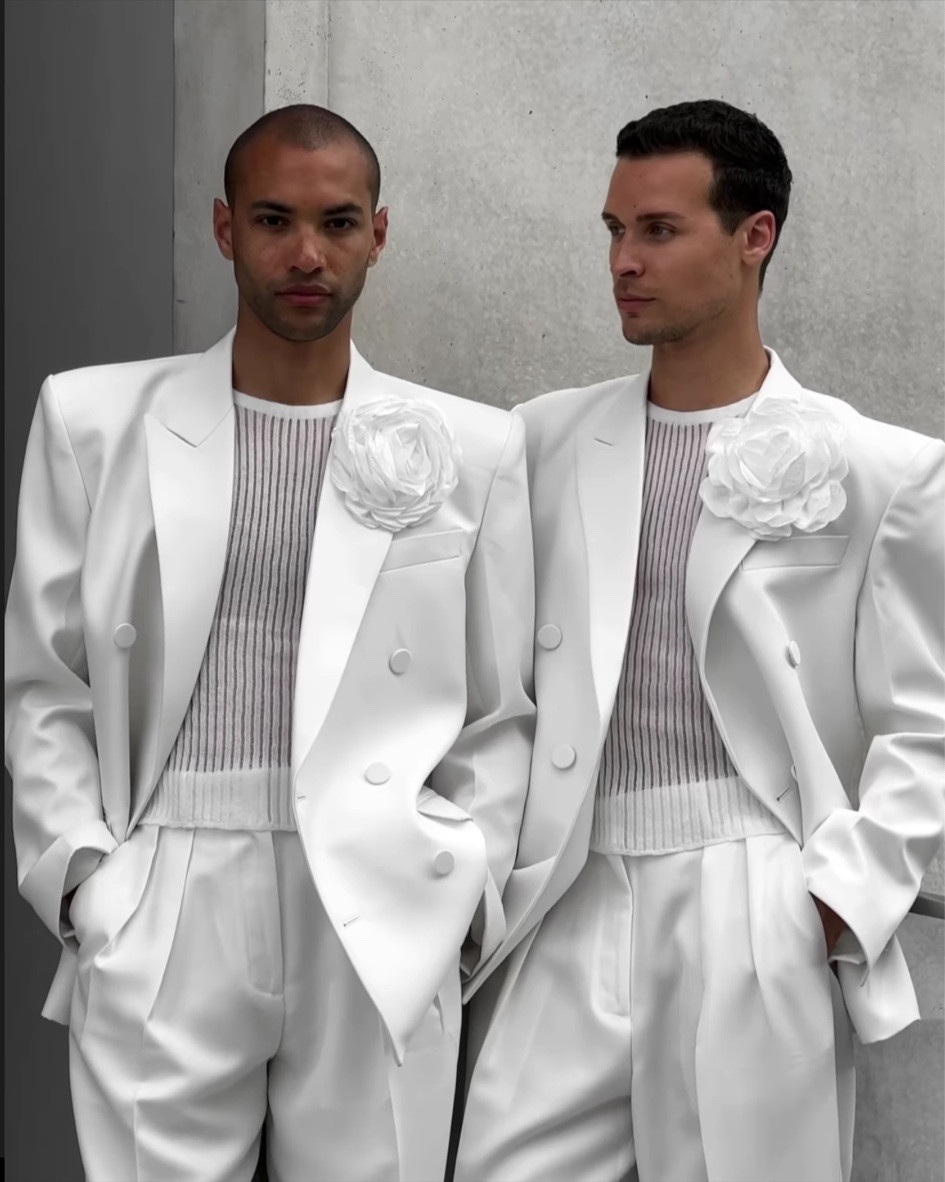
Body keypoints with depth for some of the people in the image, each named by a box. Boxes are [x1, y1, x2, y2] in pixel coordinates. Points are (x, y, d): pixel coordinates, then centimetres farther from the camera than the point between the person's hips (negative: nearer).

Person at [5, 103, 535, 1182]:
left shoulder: (473, 448, 6)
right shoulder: (95, 421, 6)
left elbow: (499, 716, 10)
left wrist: (465, 889, 2)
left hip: (384, 926, 0)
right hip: (156, 925, 0)